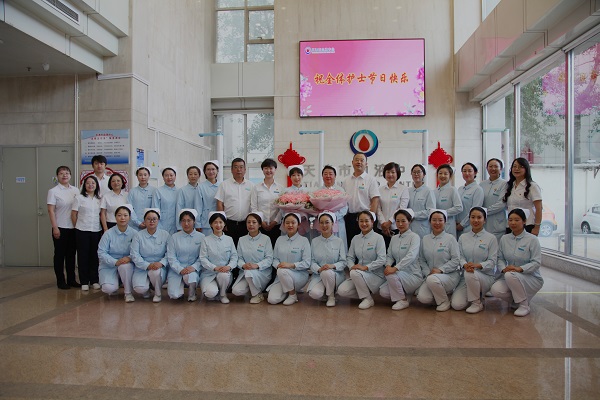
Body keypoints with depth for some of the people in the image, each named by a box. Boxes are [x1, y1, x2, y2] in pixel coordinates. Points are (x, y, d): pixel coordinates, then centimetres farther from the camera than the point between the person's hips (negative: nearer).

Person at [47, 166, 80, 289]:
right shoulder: (53, 191, -5)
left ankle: (71, 279, 20)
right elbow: (51, 211, -8)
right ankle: (61, 281, 14)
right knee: (60, 254, 5)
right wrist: (55, 228, -13)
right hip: (60, 228, -4)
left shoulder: (75, 190, 7)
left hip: (73, 228, 4)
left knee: (71, 254, 11)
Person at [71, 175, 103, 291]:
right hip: (82, 231, -3)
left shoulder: (99, 199, 9)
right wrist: (78, 226, 3)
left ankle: (94, 280, 17)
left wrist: (102, 227, 4)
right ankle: (84, 282, 12)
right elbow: (73, 215, 0)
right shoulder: (79, 198, -1)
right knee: (83, 256, 4)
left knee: (94, 256, 7)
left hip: (96, 231, 3)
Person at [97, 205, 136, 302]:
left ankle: (128, 293, -15)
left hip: (127, 264, 0)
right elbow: (101, 252, -11)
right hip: (109, 266, 0)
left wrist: (129, 258, -30)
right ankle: (114, 288, 15)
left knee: (125, 266, -37)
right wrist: (115, 262, -24)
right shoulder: (108, 234, -6)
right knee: (109, 288, -25)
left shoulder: (134, 234, -3)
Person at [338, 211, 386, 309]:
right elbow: (350, 257, 9)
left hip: (376, 276, -5)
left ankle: (368, 299, -11)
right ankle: (365, 293, 8)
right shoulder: (355, 239, 10)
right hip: (359, 275, 5)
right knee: (342, 291, -18)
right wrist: (351, 266, -13)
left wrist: (366, 267, -25)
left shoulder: (378, 238, -7)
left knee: (355, 273, -33)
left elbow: (382, 260, -16)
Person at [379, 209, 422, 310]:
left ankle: (403, 301, -9)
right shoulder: (394, 238, 11)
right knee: (383, 292, -17)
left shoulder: (414, 237, -9)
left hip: (414, 276, -5)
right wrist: (388, 265, -14)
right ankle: (402, 294, 12)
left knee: (391, 274, -31)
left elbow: (411, 256, -24)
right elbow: (389, 255, 10)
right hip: (400, 275, 5)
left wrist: (395, 268, -33)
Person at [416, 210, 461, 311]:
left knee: (432, 279, -36)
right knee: (423, 298, -21)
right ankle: (441, 295, 10)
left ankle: (445, 302, -8)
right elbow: (421, 260, 9)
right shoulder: (425, 239, 10)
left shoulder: (450, 238, -2)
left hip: (449, 275, -3)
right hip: (430, 275, 4)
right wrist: (427, 273, -7)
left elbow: (456, 260, -7)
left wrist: (440, 270, -16)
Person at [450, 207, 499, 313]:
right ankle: (475, 295, 18)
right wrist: (465, 265, -23)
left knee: (470, 274, -39)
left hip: (486, 276, -3)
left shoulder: (491, 238, -2)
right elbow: (460, 256, 0)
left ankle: (477, 303, -12)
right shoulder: (463, 237, 9)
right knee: (457, 305, -17)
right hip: (466, 277, 3)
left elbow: (492, 261, -8)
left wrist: (478, 265, -27)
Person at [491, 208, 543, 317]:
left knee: (510, 275, -36)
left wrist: (520, 269, -28)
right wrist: (503, 268, -16)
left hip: (531, 277, -4)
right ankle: (516, 299, 8)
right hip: (509, 277, 4)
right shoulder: (504, 239, 5)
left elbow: (537, 262, -14)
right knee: (496, 290, -26)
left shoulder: (532, 239, -10)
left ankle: (524, 305, -13)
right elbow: (500, 258, 6)